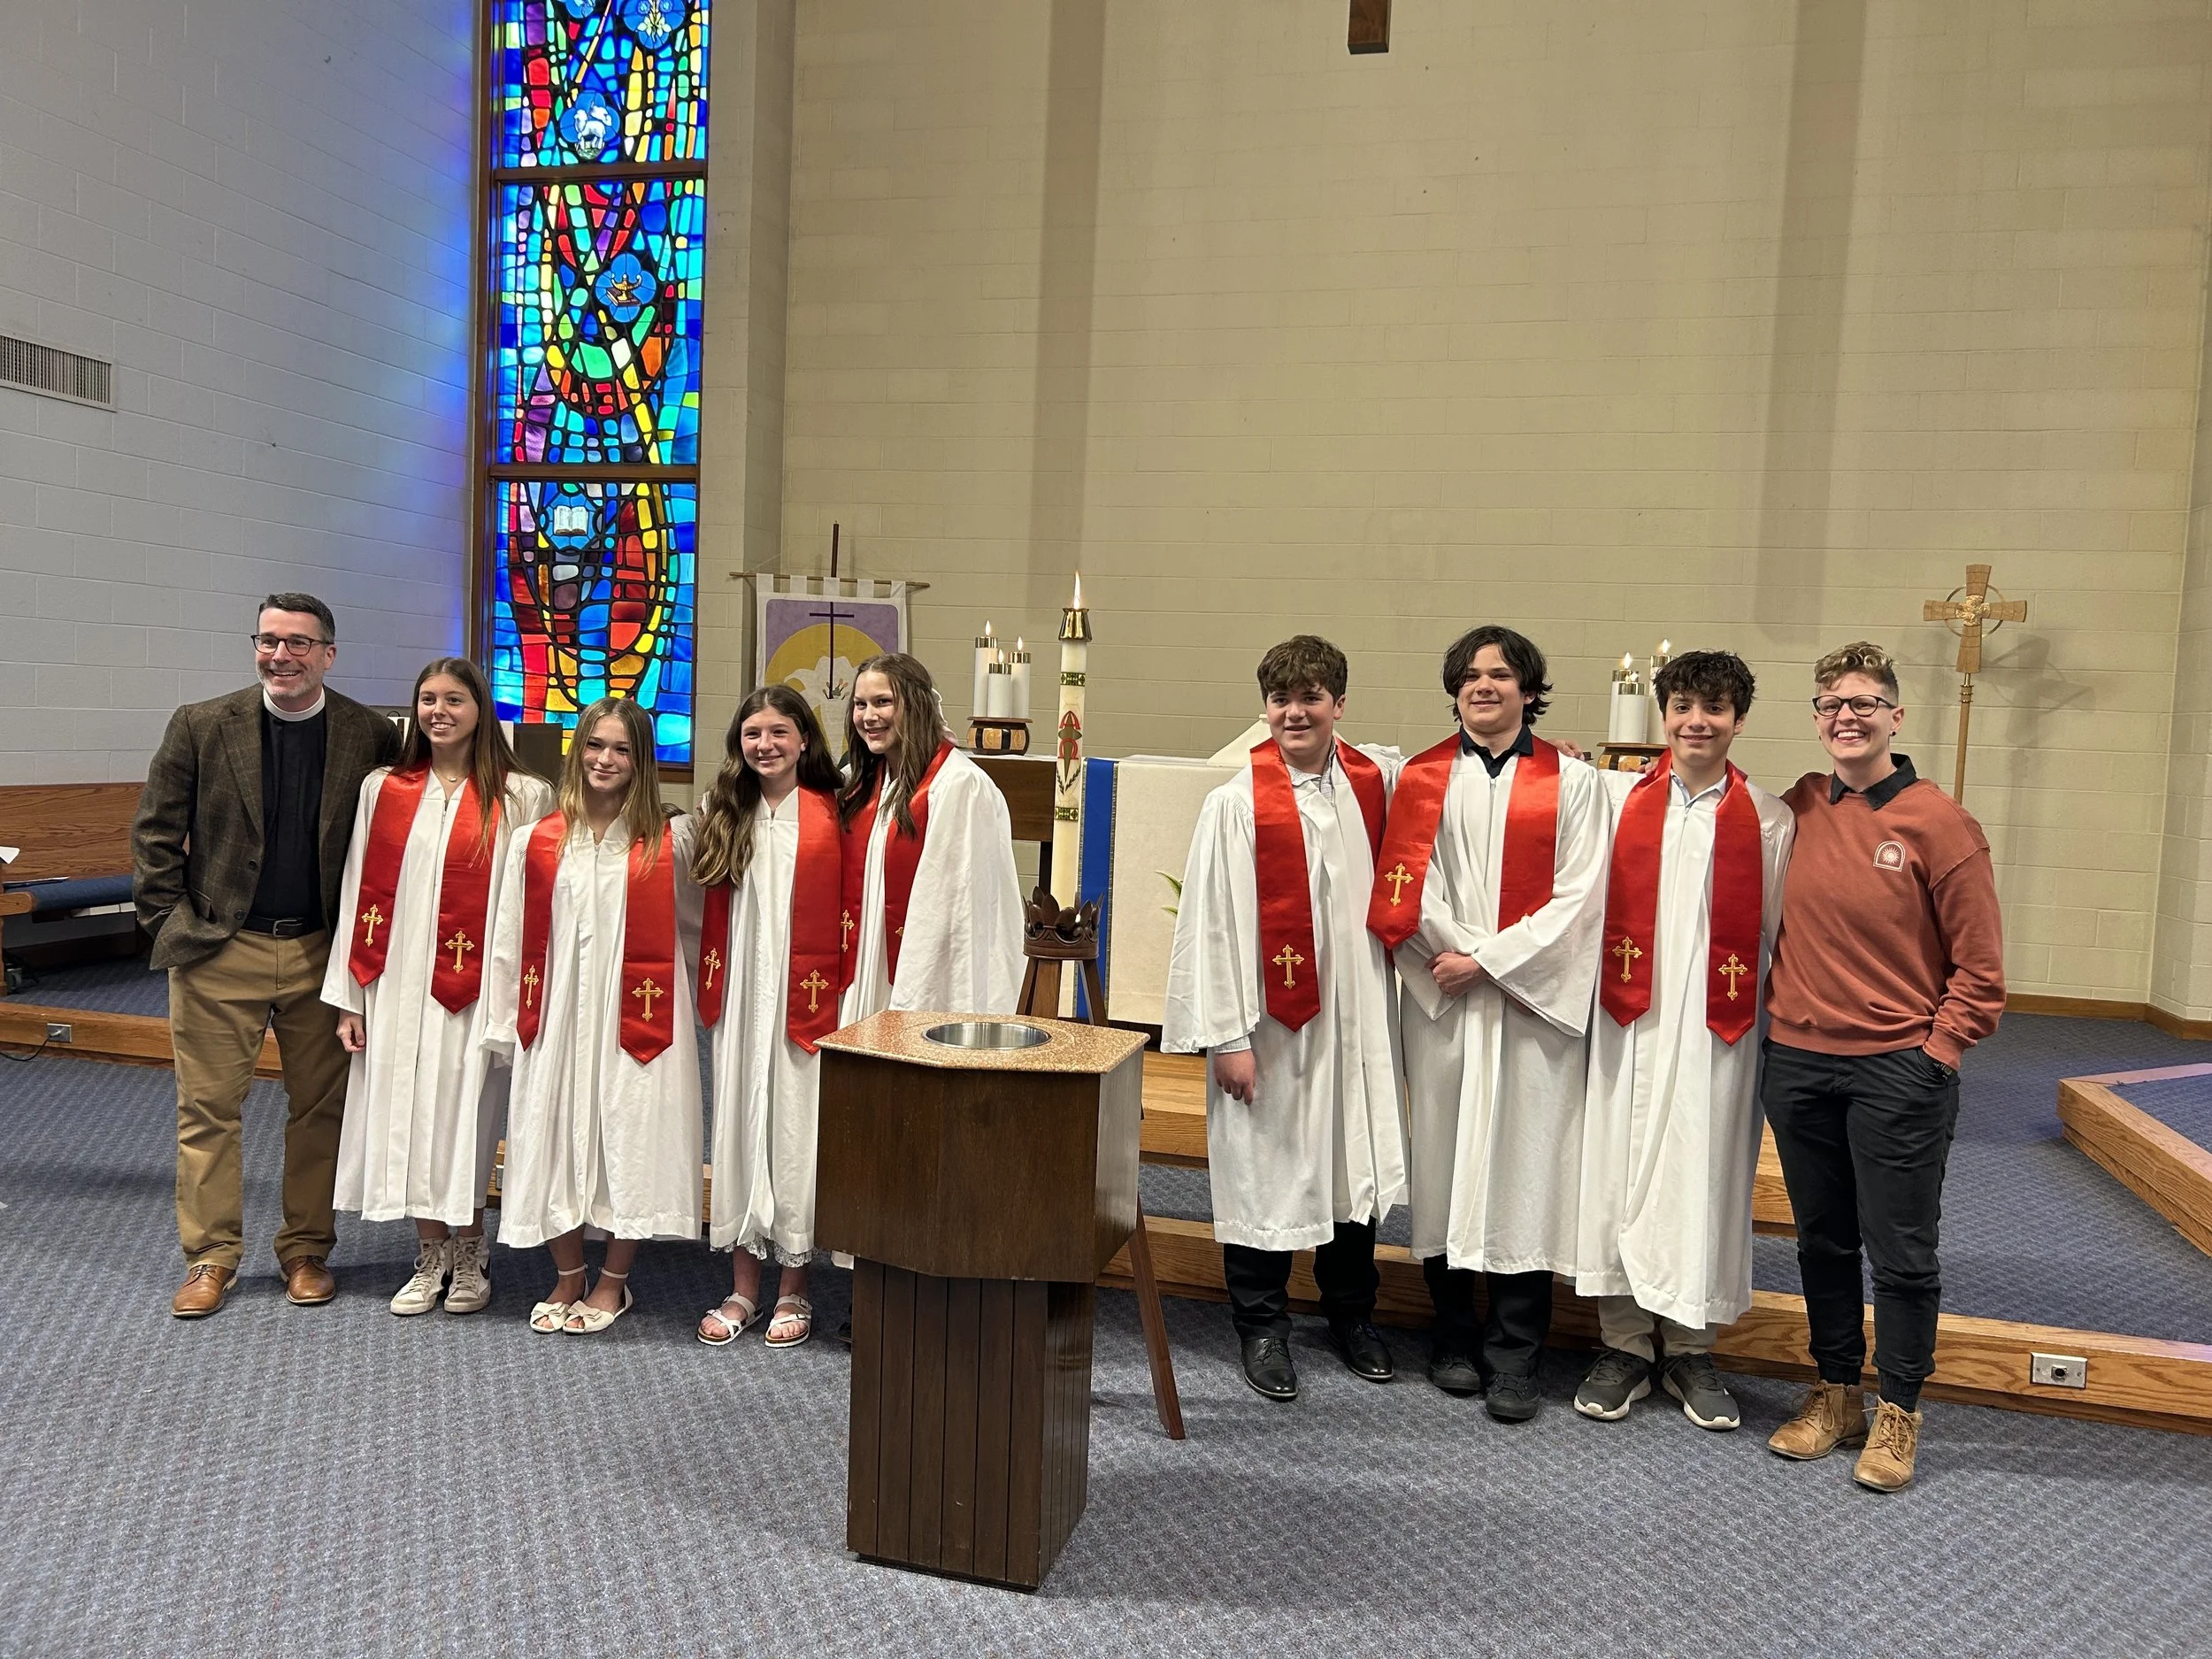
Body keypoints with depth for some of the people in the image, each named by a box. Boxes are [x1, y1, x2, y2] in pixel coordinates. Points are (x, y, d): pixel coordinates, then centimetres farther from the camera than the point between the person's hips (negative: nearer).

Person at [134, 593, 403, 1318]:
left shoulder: (371, 736, -3)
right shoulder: (201, 727, -2)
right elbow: (155, 832, 2)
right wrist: (170, 921, -4)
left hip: (323, 953, 1)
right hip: (219, 952, 0)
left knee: (319, 1109, 9)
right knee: (208, 1108, 6)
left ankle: (306, 1251, 23)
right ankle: (210, 1257, 20)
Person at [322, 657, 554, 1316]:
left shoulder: (522, 797, -2)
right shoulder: (383, 789, 6)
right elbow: (361, 894, 6)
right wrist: (349, 997, 4)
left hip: (475, 989, -2)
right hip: (400, 987, 3)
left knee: (463, 1119, 4)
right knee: (407, 1118, 7)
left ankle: (469, 1256, 23)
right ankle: (431, 1258, 23)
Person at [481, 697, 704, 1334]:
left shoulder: (669, 842, 0)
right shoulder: (536, 842, 5)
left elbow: (697, 919, 11)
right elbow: (510, 940, 7)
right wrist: (504, 1024, 7)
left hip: (637, 1016, -2)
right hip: (557, 1014, 2)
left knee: (630, 1139, 2)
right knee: (554, 1138, 6)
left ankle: (613, 1281, 22)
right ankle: (567, 1278, 26)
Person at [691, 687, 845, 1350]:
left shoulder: (831, 816, -4)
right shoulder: (722, 816, 9)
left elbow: (849, 914, -6)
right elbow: (708, 909, 12)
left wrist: (839, 991, -11)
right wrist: (711, 985, 2)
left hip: (806, 997, -4)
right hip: (740, 996, 4)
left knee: (797, 1129, 3)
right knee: (739, 1126, 8)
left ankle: (793, 1291, 17)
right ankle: (742, 1290, 20)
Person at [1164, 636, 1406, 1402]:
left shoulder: (1377, 779, 2)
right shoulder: (1237, 802, -10)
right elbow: (1212, 923, -11)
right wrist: (1227, 1035, -13)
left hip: (1355, 1012, 4)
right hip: (1272, 1017, -4)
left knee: (1359, 1159, 14)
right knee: (1266, 1168, 6)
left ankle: (1352, 1315, 33)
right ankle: (1262, 1328, 24)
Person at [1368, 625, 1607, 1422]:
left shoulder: (1571, 782, 4)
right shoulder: (1421, 777, 8)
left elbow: (1578, 897, -3)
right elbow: (1401, 885, 2)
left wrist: (1488, 959, -10)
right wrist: (1457, 948, -10)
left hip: (1534, 1001, -1)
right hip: (1439, 997, 2)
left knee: (1525, 1168, -1)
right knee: (1443, 1162, 6)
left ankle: (1514, 1358, 9)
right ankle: (1453, 1338, 21)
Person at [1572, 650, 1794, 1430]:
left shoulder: (1769, 819, 3)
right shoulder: (1617, 797, 5)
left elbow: (1778, 934, 4)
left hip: (1719, 1028, 0)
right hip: (1628, 1021, 1)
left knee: (1704, 1180, 5)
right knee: (1621, 1173, 5)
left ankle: (1691, 1351, 22)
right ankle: (1624, 1346, 20)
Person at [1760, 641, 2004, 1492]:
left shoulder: (1938, 823, -8)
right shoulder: (1796, 810, 3)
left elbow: (1979, 963, -6)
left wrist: (1937, 1052, -8)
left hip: (1898, 1071, -4)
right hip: (1797, 1063, 4)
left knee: (1901, 1252, 6)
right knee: (1823, 1240, 15)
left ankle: (1898, 1410, 24)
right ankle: (1836, 1392, 31)